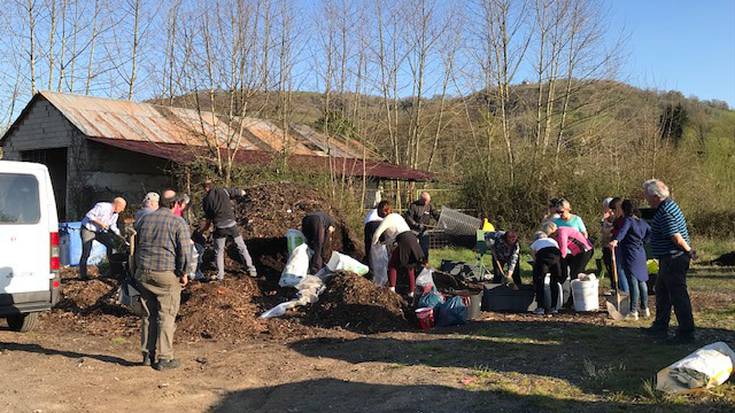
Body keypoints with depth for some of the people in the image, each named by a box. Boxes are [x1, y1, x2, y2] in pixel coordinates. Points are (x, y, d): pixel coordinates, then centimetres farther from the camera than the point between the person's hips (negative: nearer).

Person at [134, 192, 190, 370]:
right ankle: (163, 358, 3)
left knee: (148, 315, 14)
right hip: (167, 274, -5)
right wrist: (183, 273, -1)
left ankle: (148, 354, 18)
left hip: (143, 273, 5)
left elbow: (136, 246, 18)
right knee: (166, 316, 1)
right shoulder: (179, 223, -6)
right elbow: (184, 251, -12)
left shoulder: (144, 220, 12)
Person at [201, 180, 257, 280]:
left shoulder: (206, 200, 4)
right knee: (242, 248, 12)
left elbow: (208, 218, 7)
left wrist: (202, 230, 22)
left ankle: (220, 275, 13)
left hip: (219, 227, -1)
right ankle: (252, 271, 13)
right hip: (232, 225, 1)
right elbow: (243, 193, 10)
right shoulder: (224, 191, 4)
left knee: (219, 251, 15)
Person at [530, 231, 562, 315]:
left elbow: (535, 260, 30)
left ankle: (540, 307, 10)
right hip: (556, 255, 2)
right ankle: (553, 308, 18)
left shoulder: (534, 244, 34)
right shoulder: (553, 240, 39)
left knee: (539, 283, 14)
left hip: (542, 255, -2)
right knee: (554, 283, 18)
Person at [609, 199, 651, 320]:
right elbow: (650, 232, 25)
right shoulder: (642, 222, 12)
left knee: (633, 282, -8)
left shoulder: (627, 220, -12)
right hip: (641, 253, 8)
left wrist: (616, 240, -49)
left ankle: (633, 312, -8)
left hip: (630, 255, -8)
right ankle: (645, 309, 26)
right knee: (641, 281, 17)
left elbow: (622, 231, -32)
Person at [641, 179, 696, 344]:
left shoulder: (665, 213, -23)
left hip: (674, 259, -11)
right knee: (662, 291, 20)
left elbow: (676, 237, -24)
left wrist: (689, 250, -12)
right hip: (668, 259, 11)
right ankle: (660, 327, 31)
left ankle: (686, 334, 2)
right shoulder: (669, 204, 9)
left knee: (678, 295, -5)